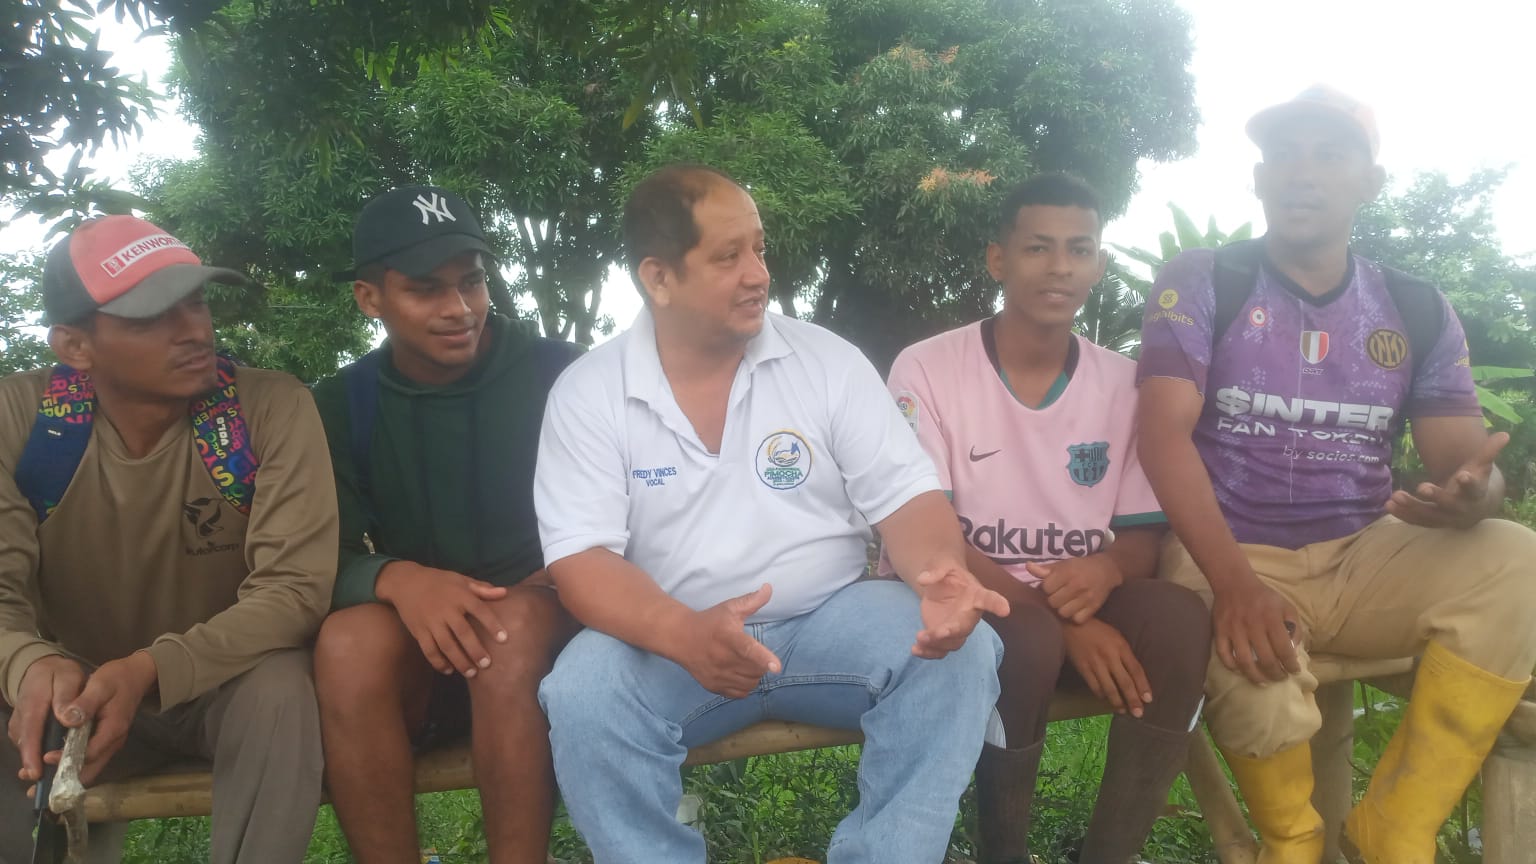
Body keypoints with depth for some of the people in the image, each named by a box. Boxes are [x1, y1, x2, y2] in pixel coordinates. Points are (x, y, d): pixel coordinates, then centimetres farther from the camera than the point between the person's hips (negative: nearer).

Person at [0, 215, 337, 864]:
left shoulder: (273, 408, -18)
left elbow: (294, 586, -22)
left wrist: (152, 670, -37)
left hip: (228, 686, -1)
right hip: (77, 692, 1)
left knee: (281, 691, -34)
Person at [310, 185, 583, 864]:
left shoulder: (557, 375, -3)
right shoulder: (339, 408, 4)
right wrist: (397, 578, -26)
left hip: (543, 636, -1)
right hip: (416, 657, 2)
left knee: (516, 621, -35)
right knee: (349, 639, -31)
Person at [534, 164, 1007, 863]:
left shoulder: (828, 361, 0)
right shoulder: (587, 393, -4)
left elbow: (905, 496, -2)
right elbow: (581, 560, -11)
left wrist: (939, 571, -27)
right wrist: (684, 634, -32)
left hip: (830, 620, 2)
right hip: (671, 641, -1)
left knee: (961, 651, -24)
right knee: (582, 695, -31)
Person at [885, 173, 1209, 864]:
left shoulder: (1123, 382, 4)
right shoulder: (926, 370, -8)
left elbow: (1147, 534, 6)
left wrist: (1106, 568, -20)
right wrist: (1059, 617, -24)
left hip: (1082, 596, 4)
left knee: (1179, 618, -26)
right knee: (1031, 640, -35)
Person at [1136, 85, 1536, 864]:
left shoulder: (1419, 311, 8)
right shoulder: (1199, 284, -4)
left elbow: (1467, 463, 3)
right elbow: (1164, 433, -17)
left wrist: (1469, 496, -26)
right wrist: (1233, 581, -32)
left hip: (1361, 558, 4)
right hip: (1226, 556, -3)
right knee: (1253, 657, -36)